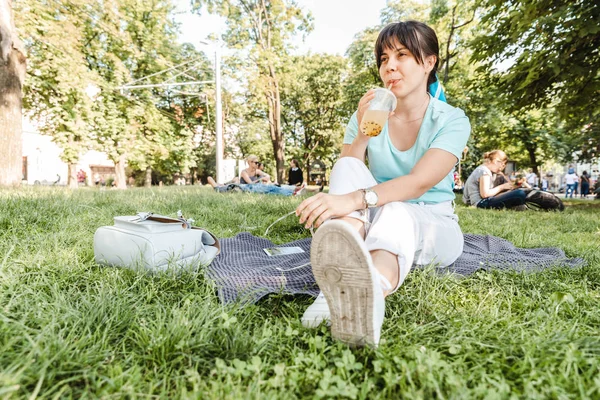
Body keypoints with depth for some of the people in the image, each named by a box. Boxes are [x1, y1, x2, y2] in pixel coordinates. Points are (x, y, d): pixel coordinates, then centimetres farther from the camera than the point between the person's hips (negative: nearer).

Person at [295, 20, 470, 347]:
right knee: (348, 166, -25)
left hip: (431, 226, -2)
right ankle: (340, 284, -50)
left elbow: (419, 182, -27)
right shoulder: (366, 117, 2)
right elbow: (342, 179, -5)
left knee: (395, 212, -37)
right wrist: (363, 134, -19)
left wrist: (355, 199, -44)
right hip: (375, 220, 2)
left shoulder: (452, 121, -7)